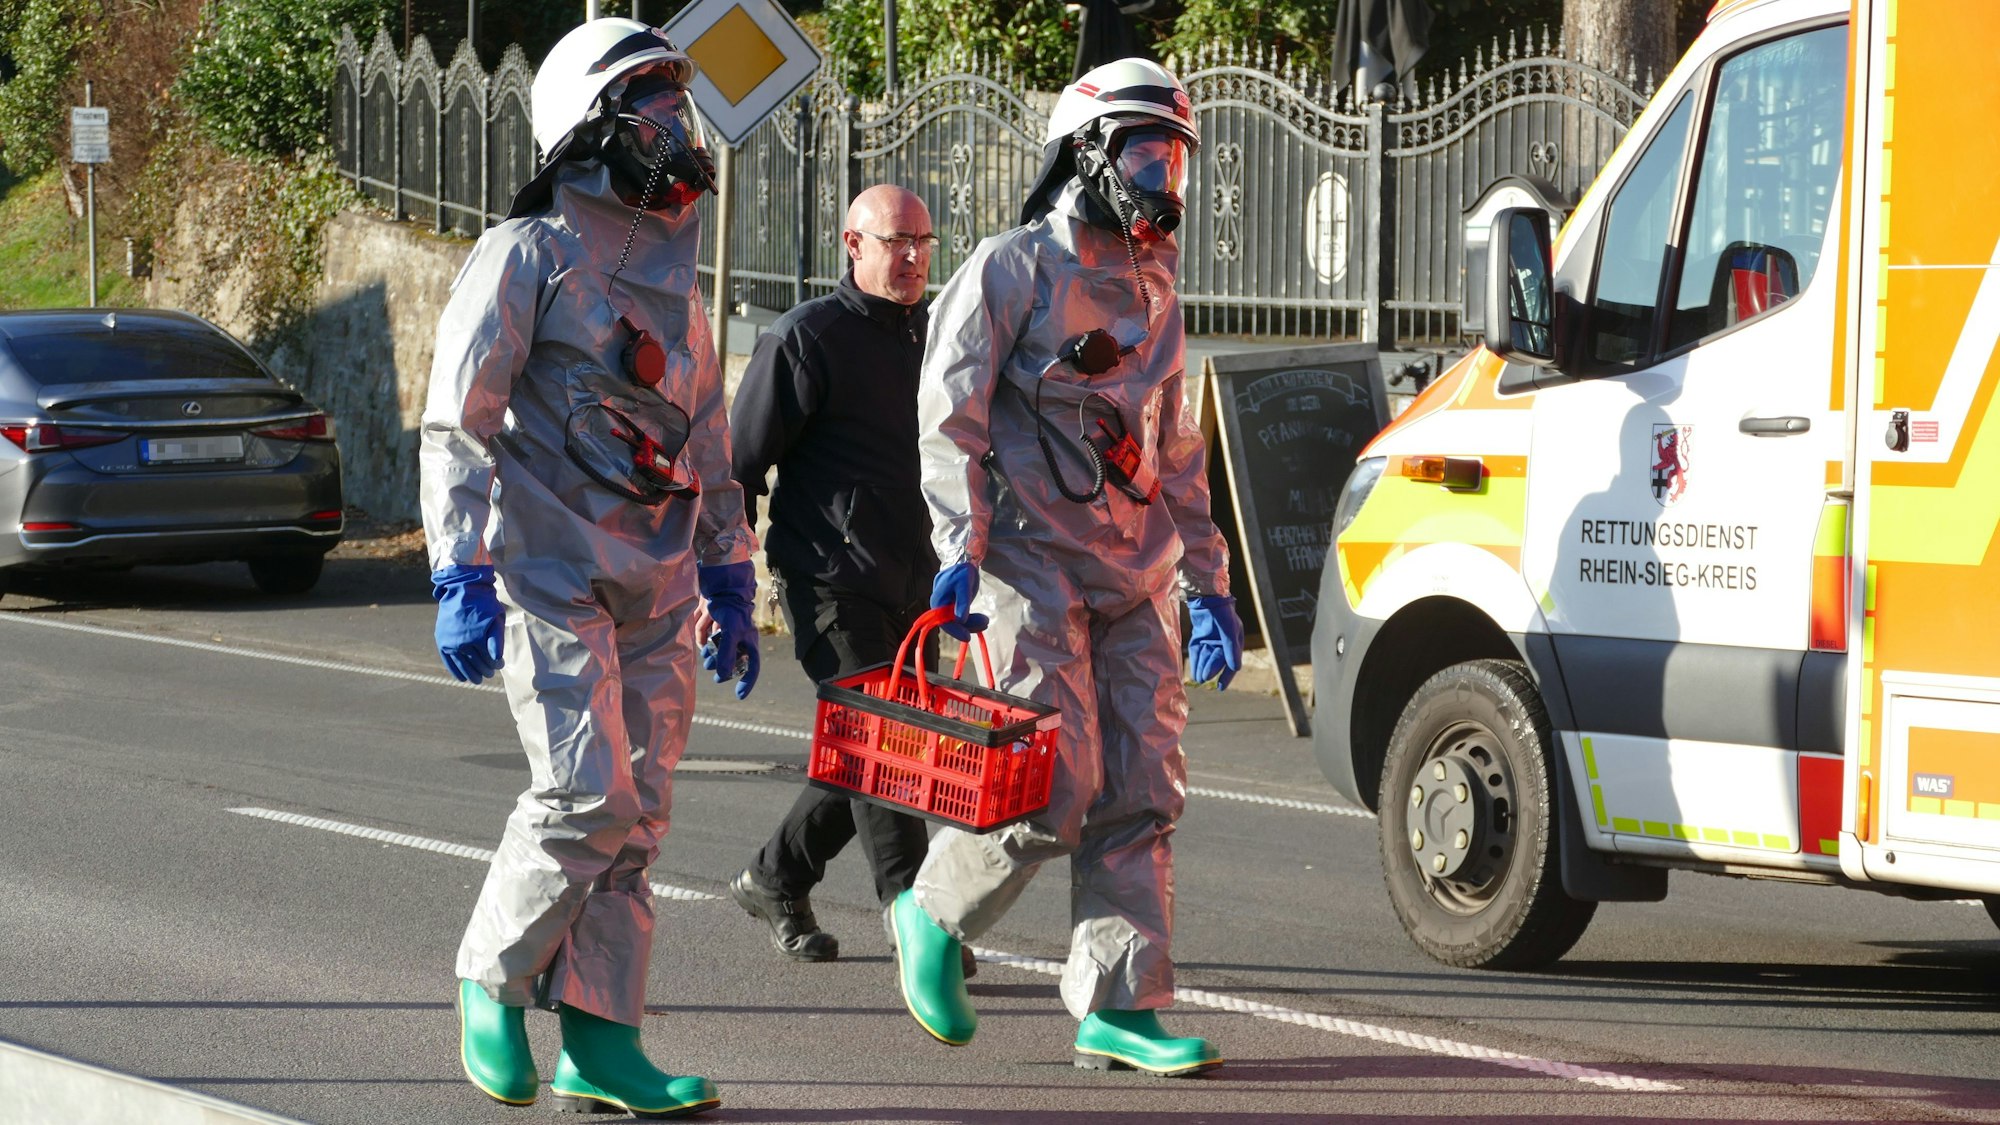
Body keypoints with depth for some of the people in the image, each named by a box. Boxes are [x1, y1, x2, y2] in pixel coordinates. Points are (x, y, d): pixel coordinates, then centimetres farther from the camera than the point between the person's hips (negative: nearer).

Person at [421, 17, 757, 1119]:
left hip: (656, 588, 7)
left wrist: (729, 582, 20)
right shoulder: (527, 257, -5)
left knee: (635, 813, 3)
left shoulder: (671, 274, 18)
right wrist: (460, 578, -18)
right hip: (552, 573, -7)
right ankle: (492, 979, 5)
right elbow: (457, 426, -10)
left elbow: (706, 442, 24)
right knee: (587, 795, -16)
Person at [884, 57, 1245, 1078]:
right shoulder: (1013, 270, -2)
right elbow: (949, 415, -7)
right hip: (1035, 564, -7)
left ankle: (1117, 1007, 1)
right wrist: (960, 550, -16)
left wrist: (1208, 583, 21)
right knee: (1056, 787, -13)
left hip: (1137, 577, 7)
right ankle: (933, 917, 10)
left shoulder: (1152, 294, 19)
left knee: (1143, 793, -1)